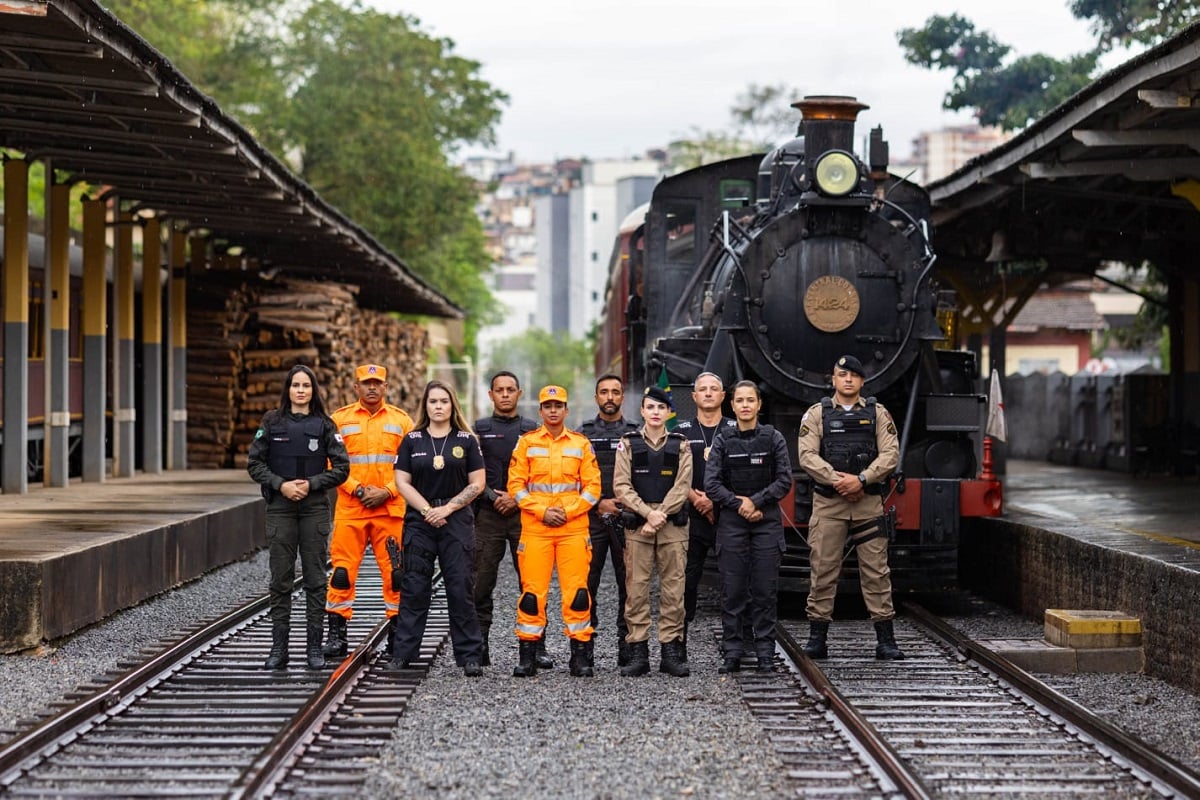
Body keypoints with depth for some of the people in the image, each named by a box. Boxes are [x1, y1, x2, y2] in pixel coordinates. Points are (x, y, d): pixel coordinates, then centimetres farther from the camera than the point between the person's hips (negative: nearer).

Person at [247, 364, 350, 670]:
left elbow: (341, 468, 1)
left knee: (315, 579, 1)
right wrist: (281, 484, -10)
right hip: (280, 507, 0)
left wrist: (311, 484, -10)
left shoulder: (324, 425, 4)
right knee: (280, 579, 1)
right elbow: (254, 463, 3)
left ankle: (314, 647, 6)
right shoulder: (272, 422, 5)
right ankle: (279, 648, 5)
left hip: (315, 508, 0)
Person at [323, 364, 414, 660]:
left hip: (391, 510, 1)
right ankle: (336, 635, 3)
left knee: (395, 571, 0)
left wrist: (387, 492, -8)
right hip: (350, 508, -1)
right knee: (342, 570, -4)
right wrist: (358, 490, -10)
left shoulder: (402, 420, 9)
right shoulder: (340, 419, 7)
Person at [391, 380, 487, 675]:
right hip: (419, 521, 1)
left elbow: (477, 484, 1)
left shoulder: (466, 441, 5)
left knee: (461, 589, -3)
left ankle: (470, 656, 0)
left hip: (457, 521, -1)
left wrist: (447, 508, -10)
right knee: (414, 589, 1)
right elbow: (402, 482, 2)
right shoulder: (412, 441, 7)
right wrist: (428, 510, -9)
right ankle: (402, 653, 5)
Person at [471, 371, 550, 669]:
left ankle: (536, 647, 1)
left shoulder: (532, 430, 10)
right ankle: (479, 646, 3)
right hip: (488, 515, 0)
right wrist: (493, 497, -9)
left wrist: (518, 498, -7)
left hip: (523, 514, 0)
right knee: (481, 584, -2)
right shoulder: (479, 429, 9)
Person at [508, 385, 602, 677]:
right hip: (534, 527, 0)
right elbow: (516, 485, 3)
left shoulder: (581, 444, 8)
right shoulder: (526, 443, 7)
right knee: (532, 590, -2)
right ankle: (528, 655, 5)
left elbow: (593, 486, 5)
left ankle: (581, 655, 4)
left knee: (576, 590, -3)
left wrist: (568, 511, -7)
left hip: (574, 527, 0)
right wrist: (542, 511, -8)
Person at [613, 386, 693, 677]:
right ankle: (638, 652, 1)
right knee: (636, 588, -3)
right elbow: (621, 486, -2)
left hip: (673, 524, 0)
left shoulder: (680, 445, 8)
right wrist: (648, 513, -13)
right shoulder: (628, 444, 7)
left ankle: (670, 651, 5)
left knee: (673, 588, 0)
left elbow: (682, 487, -1)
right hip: (637, 525, 0)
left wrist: (661, 515, -13)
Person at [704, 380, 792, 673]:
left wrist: (756, 501, -10)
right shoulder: (723, 442, 5)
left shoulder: (773, 439, 4)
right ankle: (732, 652, 3)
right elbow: (711, 484, -2)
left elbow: (784, 481, -1)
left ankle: (765, 652, 3)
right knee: (733, 590, -1)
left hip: (767, 521, 0)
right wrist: (739, 504, -12)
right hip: (731, 522, 0)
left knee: (765, 589, -2)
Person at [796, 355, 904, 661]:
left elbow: (890, 454, -1)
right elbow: (807, 455, -5)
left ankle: (885, 640, 4)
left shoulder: (878, 414, 9)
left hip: (869, 503, 1)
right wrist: (837, 480, -15)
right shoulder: (816, 414, 6)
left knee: (876, 571, 1)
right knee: (822, 570, 1)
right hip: (827, 505, -1)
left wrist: (861, 479, -14)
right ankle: (817, 638, 7)